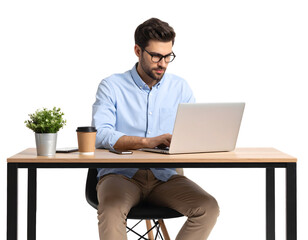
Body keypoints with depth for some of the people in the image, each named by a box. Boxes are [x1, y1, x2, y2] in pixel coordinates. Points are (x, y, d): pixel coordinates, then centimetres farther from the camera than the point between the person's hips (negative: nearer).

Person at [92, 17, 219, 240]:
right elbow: (100, 134, -14)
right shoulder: (112, 86, 0)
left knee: (208, 207, -23)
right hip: (121, 173, -3)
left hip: (164, 175, 3)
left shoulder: (180, 87, 11)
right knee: (111, 210, -36)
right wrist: (148, 141, -27)